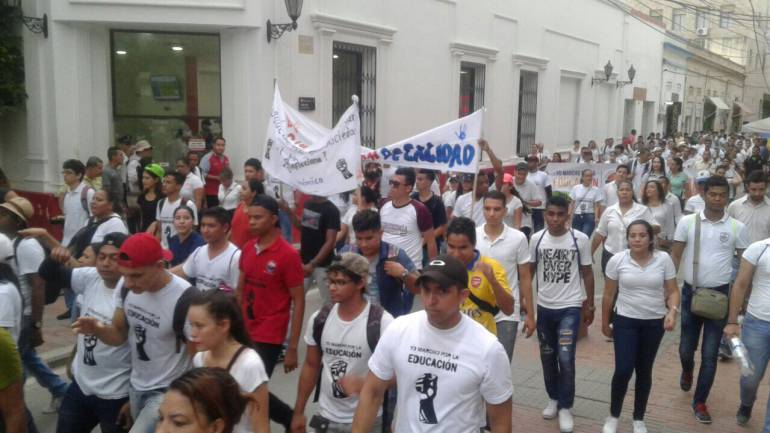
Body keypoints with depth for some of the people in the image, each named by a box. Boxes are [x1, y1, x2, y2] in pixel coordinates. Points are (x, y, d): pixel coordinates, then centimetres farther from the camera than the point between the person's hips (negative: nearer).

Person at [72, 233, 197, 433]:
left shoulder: (185, 299, -29)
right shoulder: (127, 288, -8)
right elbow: (119, 335, 5)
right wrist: (98, 329, -18)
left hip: (167, 393, -7)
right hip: (135, 387, 7)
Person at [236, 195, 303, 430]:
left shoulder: (288, 254, -13)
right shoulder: (247, 248, 5)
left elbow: (299, 302, -11)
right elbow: (240, 291, 13)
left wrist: (292, 348, -12)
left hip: (269, 337, -6)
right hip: (244, 333, 6)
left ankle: (291, 419, 22)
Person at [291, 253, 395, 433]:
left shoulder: (382, 322, -17)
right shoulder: (319, 319, -3)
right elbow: (311, 366, 8)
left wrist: (363, 383, -28)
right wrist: (298, 412, 10)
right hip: (326, 417, 4)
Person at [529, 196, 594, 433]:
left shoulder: (580, 239, -9)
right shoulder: (536, 239, -4)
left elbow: (587, 273, 0)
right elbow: (529, 270, 6)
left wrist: (590, 305, 2)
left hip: (570, 308, -3)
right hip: (544, 307, 3)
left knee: (565, 358, -8)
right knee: (547, 356, 13)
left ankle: (565, 407, 9)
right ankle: (553, 398, 33)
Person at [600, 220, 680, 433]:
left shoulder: (664, 259, -7)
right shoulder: (617, 260, -9)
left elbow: (673, 291, -1)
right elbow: (609, 295, 1)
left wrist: (672, 311, -20)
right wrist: (605, 322, 6)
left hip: (654, 323, 1)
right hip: (625, 321, -1)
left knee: (644, 371, 12)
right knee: (623, 370, -9)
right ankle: (613, 416, 14)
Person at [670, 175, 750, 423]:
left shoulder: (737, 227, -3)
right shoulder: (687, 222, -4)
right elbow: (675, 256, 0)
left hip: (720, 294, 0)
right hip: (691, 292, 1)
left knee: (710, 354, 2)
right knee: (686, 348, 11)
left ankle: (700, 401, 18)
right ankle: (687, 372, 46)